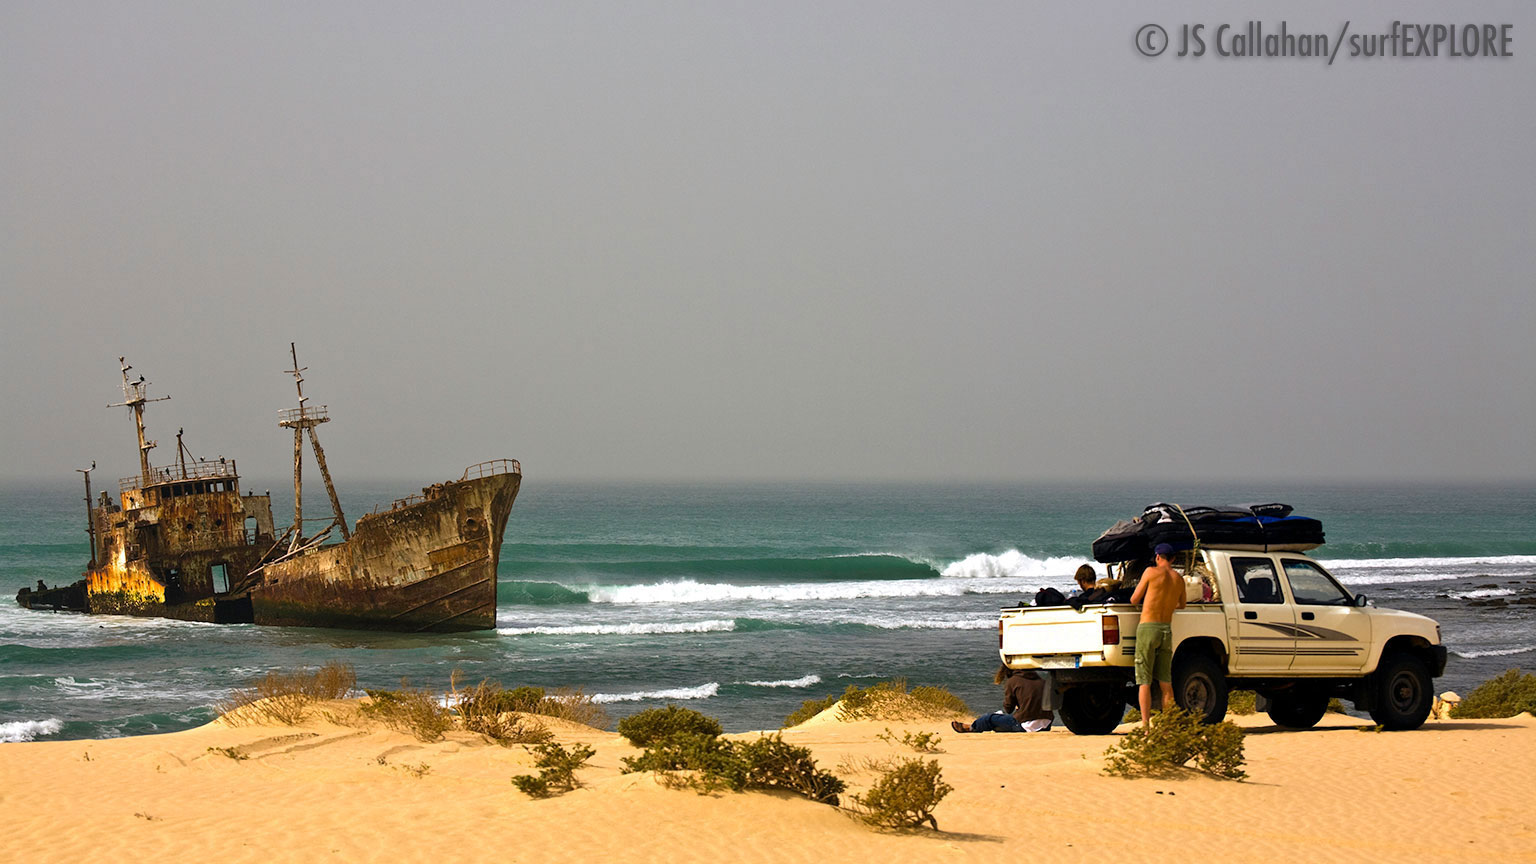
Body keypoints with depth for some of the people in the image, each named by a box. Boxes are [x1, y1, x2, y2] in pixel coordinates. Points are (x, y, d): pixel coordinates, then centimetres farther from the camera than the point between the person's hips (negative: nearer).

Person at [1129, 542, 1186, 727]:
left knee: (1144, 682, -4)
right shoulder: (1179, 579, 9)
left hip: (1148, 628, -4)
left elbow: (1134, 599, 1)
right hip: (1167, 629, 4)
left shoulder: (1151, 572, -5)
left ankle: (1145, 726, -11)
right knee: (1165, 681, 10)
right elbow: (1181, 605, 26)